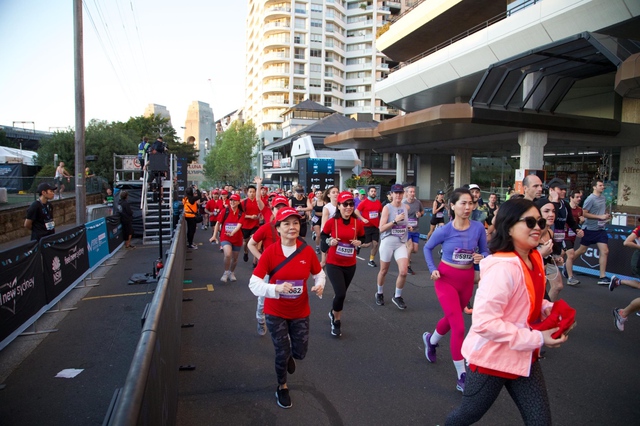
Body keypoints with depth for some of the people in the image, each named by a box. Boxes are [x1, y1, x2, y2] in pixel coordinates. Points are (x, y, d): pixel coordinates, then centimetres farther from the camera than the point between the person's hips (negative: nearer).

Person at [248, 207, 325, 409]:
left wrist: (319, 285, -19)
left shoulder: (308, 251, -12)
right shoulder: (269, 252, -19)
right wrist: (277, 288, -36)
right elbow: (254, 283, -20)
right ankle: (282, 387, 39)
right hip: (275, 312, -2)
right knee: (281, 353, 8)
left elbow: (319, 274, 4)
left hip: (300, 311, 2)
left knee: (300, 352, 12)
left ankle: (289, 355, 53)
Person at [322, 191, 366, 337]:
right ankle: (336, 321, 13)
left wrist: (359, 243, -12)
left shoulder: (358, 223, -6)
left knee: (342, 293, 18)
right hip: (333, 263, -3)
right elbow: (323, 235, 2)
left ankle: (333, 313, 49)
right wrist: (329, 241, -17)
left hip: (350, 265, 4)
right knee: (340, 294, -15)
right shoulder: (331, 222, -13)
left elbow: (362, 238, 10)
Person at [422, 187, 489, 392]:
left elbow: (485, 252, 1)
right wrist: (433, 269, -10)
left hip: (467, 280, 4)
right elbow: (427, 248, 0)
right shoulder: (444, 230, -18)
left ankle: (431, 340, 55)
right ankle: (461, 377, 2)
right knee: (459, 326, -10)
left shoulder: (478, 227, -12)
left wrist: (481, 258, -21)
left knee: (451, 318, 23)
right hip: (446, 279, -4)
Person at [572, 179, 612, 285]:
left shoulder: (603, 198, 9)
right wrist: (600, 217, -19)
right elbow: (584, 214, -17)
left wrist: (607, 216, 4)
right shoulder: (590, 199, -13)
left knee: (605, 251, -3)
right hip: (590, 229, -6)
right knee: (582, 250, 5)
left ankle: (602, 277, 1)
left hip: (601, 229, 6)